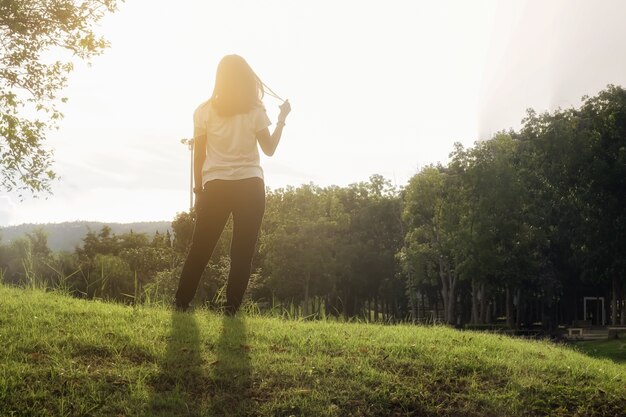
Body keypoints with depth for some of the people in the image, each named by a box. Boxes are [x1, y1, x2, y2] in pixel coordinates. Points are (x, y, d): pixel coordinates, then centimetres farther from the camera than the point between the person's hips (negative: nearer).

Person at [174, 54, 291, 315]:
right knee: (242, 250, 4)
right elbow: (269, 149, 6)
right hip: (250, 185, -1)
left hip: (216, 186, 1)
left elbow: (198, 156, 2)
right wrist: (282, 120, 17)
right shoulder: (255, 111, 1)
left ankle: (181, 302, 11)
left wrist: (198, 190, 9)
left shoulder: (205, 111, 2)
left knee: (200, 247, 9)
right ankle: (232, 306, 2)